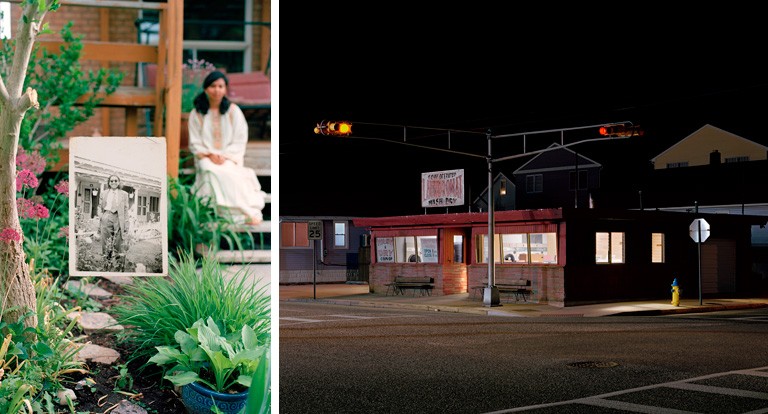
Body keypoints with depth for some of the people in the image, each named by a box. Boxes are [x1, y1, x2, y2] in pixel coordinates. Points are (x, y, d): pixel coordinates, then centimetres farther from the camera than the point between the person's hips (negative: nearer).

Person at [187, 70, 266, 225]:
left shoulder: (234, 111, 5)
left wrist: (225, 156, -13)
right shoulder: (196, 114, 8)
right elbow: (195, 143, 7)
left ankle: (250, 212, -36)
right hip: (206, 156, 1)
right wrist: (210, 155, -12)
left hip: (230, 158, -1)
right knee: (210, 170, -34)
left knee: (227, 171, -35)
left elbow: (240, 141, 3)